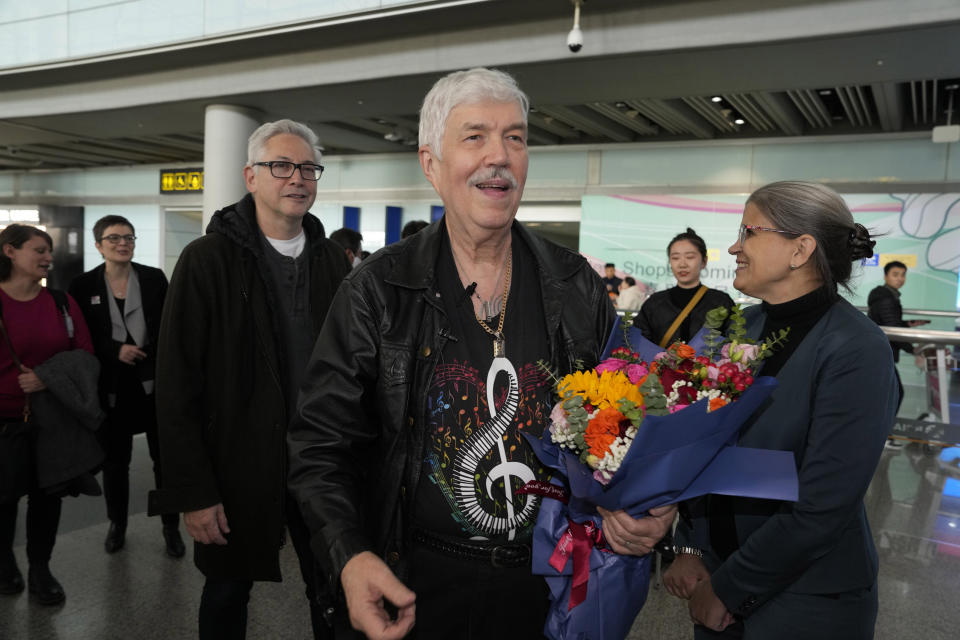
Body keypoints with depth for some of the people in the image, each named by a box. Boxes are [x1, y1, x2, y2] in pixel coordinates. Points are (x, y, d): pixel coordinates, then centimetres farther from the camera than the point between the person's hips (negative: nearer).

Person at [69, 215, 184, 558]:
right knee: (114, 460, 14)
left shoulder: (154, 279, 1)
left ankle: (171, 526, 19)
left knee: (165, 457, 5)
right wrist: (115, 351, -15)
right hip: (111, 388, 1)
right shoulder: (83, 285, 0)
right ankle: (117, 523, 34)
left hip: (155, 383, 0)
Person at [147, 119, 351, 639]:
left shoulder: (332, 259, 5)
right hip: (238, 467, -3)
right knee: (228, 594, 16)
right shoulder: (208, 259, -8)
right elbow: (176, 387, -10)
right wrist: (193, 492, -12)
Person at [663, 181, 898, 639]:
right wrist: (690, 549, -5)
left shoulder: (856, 352, -19)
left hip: (807, 601, -5)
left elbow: (822, 508, -22)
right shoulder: (744, 326, 0)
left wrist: (727, 591, -14)